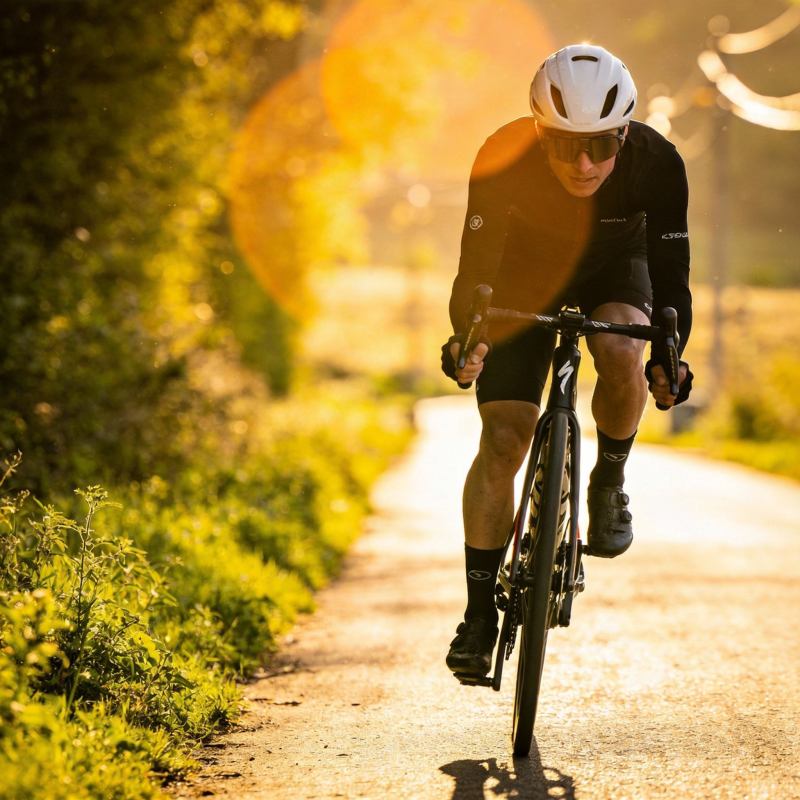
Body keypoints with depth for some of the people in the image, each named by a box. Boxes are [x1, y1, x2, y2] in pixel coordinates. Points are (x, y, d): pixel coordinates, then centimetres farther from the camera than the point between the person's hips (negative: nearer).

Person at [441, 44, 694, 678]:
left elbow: (671, 274, -27)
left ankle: (609, 482, -4)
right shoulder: (505, 157, -33)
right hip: (526, 272, 0)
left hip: (614, 268, 0)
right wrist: (466, 335, -50)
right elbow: (478, 263, -31)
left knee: (622, 354, -33)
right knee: (503, 440, -12)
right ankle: (480, 613, -2)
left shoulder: (658, 164, -30)